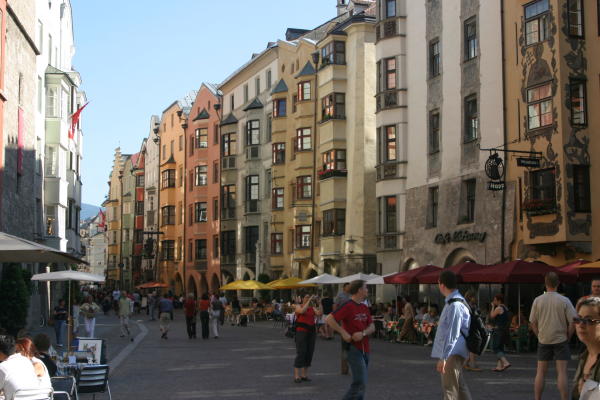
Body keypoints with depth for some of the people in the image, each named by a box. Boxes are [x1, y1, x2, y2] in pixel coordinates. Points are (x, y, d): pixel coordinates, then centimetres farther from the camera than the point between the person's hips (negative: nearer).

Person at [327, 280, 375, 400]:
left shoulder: (365, 308, 13)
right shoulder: (348, 306, -11)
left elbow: (372, 327, 7)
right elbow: (329, 319, -18)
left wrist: (363, 333, -14)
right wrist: (343, 333, -20)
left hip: (364, 349, 8)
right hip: (353, 348, -8)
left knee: (360, 382, 13)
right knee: (360, 383, -14)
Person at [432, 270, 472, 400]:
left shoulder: (455, 305, -18)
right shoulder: (459, 301, 14)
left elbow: (452, 334, -23)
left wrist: (443, 358, -23)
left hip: (452, 354, -10)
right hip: (454, 353, 10)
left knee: (449, 389, -7)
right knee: (459, 386, 16)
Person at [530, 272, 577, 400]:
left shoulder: (538, 300, -4)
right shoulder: (564, 301, -9)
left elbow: (533, 323, 1)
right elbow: (573, 321, -9)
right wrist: (568, 336, 4)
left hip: (543, 340, 2)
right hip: (561, 340, -2)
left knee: (541, 372, 9)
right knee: (561, 372, 0)